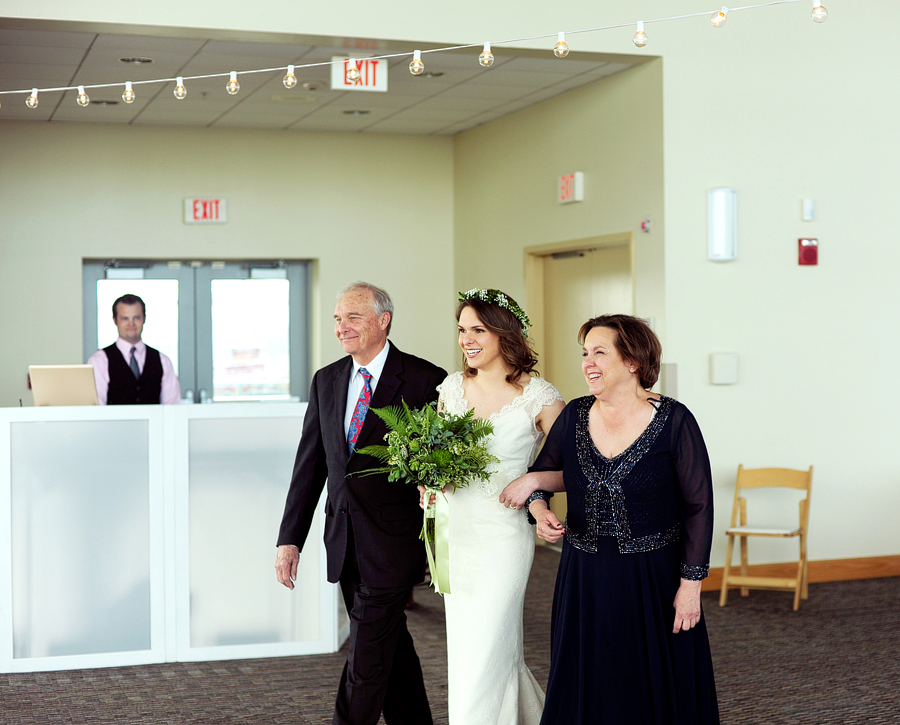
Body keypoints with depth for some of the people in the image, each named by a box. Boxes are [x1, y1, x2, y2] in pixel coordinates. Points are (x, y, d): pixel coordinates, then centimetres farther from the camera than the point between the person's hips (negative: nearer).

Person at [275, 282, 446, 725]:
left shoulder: (425, 380, -7)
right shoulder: (326, 381, 10)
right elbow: (309, 464, 10)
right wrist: (290, 538, 6)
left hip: (392, 539, -6)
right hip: (344, 539, 6)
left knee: (367, 656, -5)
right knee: (390, 647, 15)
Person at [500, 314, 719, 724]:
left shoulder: (673, 421, -10)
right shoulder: (574, 416, 2)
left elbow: (698, 506, -8)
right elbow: (542, 475, 15)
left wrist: (691, 584, -10)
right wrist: (539, 511, -7)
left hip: (654, 580, -4)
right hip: (584, 580, 4)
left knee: (655, 691, 8)